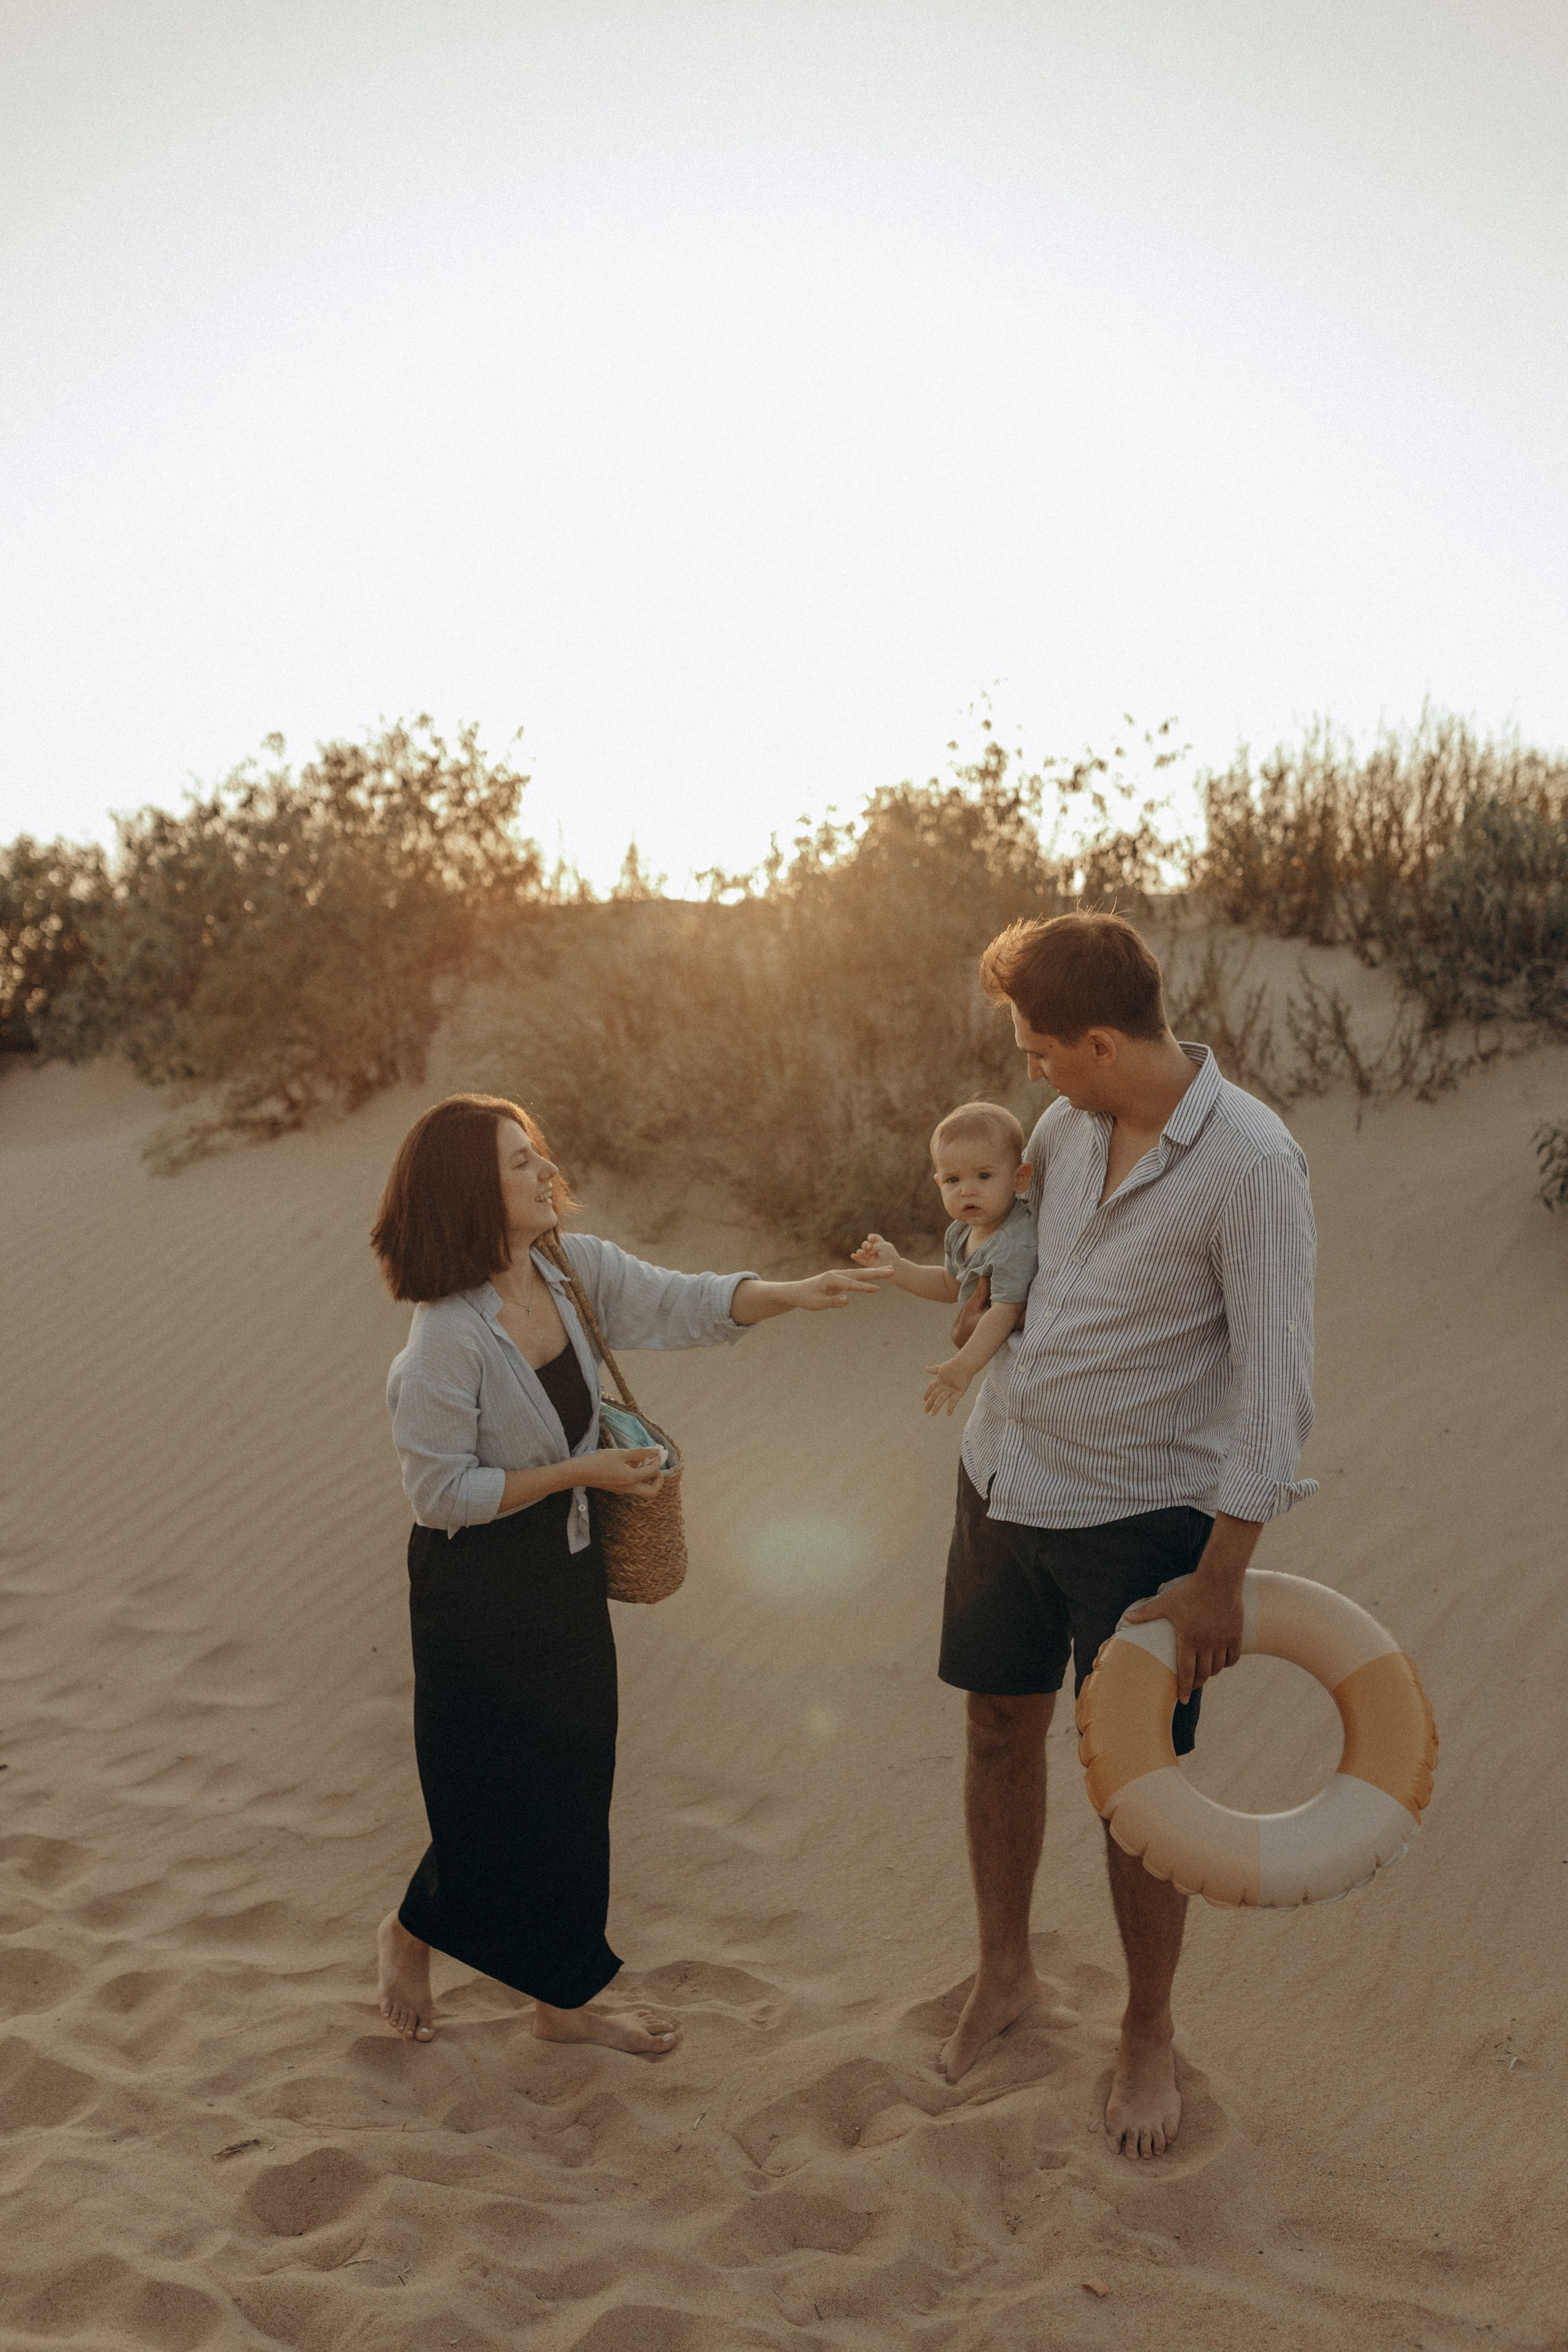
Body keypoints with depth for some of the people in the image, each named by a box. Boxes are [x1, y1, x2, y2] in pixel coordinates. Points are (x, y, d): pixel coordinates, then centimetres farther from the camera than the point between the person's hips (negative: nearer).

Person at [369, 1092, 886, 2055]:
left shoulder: (575, 1267, -6)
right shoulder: (448, 1336, -26)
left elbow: (685, 1304, -4)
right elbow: (441, 1490, -22)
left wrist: (796, 1293, -19)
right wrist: (581, 1472, -21)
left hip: (567, 1575, 7)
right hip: (479, 1589, -7)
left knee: (574, 1786, 15)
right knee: (502, 1802, 6)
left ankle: (565, 2000, 33)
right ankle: (413, 1937, 37)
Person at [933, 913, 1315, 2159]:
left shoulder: (1253, 1165, -21)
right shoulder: (1071, 1123, -1)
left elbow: (1275, 1383, -20)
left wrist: (1222, 1574, -20)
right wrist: (986, 1285, 9)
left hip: (1142, 1514, -6)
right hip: (1006, 1480, 6)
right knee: (1002, 1727, 16)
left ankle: (1149, 2035, 30)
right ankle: (1006, 1972, 39)